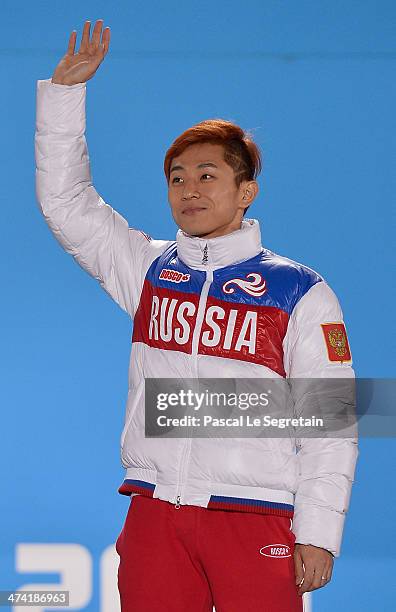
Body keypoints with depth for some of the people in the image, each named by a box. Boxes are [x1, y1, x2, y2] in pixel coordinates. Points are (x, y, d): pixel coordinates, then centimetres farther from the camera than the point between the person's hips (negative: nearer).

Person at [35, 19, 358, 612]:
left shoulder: (300, 292, 2)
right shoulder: (150, 269, 14)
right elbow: (66, 202, 15)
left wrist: (318, 535, -7)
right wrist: (65, 90, 8)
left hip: (256, 518, -3)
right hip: (155, 513, 4)